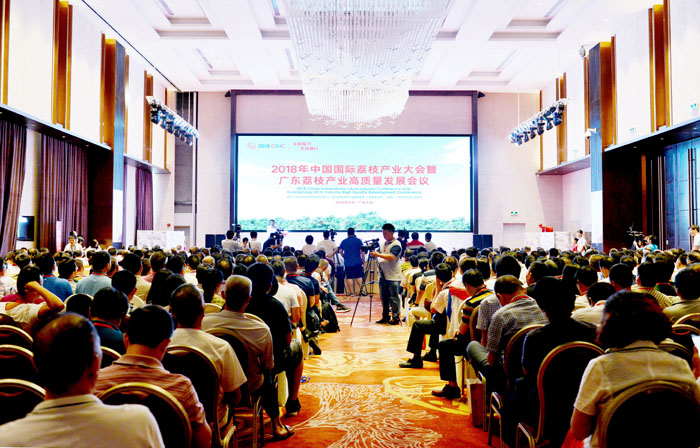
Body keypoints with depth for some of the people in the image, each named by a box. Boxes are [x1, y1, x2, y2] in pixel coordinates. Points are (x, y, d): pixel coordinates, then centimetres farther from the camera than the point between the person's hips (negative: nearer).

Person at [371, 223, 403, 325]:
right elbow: (380, 257, 20)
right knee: (384, 297, 12)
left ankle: (395, 318, 4)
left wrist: (378, 254, -25)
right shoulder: (383, 244, 15)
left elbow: (392, 257, -22)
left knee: (394, 298, -3)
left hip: (393, 277, -8)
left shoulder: (396, 244, -9)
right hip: (383, 275, 8)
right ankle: (385, 317, 21)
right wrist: (374, 253, 0)